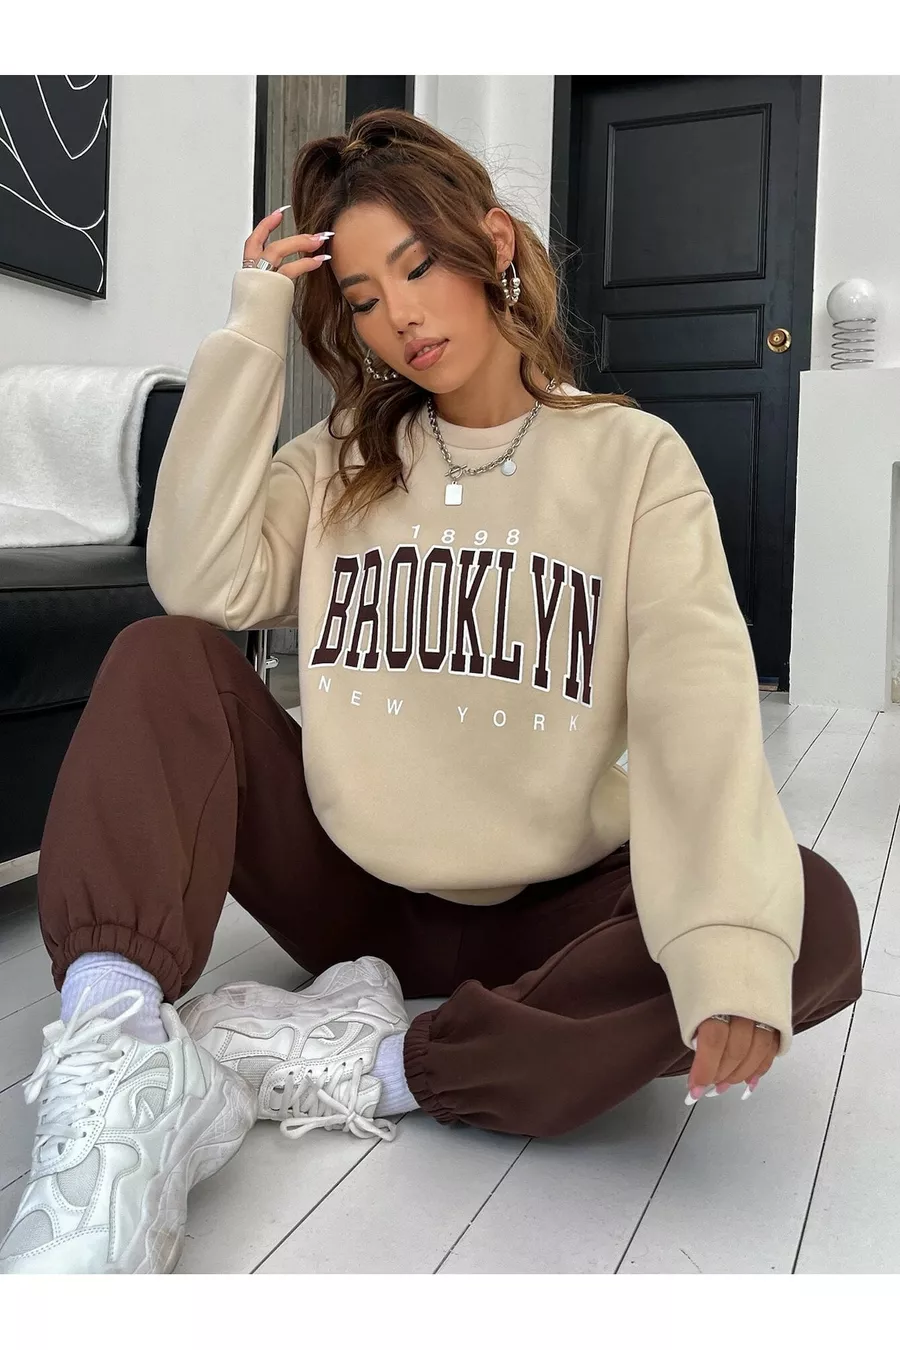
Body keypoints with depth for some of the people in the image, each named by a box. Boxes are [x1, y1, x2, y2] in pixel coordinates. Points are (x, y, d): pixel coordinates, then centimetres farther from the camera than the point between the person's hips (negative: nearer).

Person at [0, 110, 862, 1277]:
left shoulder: (634, 457, -2)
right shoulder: (341, 459, 7)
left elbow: (699, 697, -18)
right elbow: (200, 584, -12)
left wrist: (732, 938, -35)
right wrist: (251, 336, -9)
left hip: (545, 914, -1)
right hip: (354, 891, 2)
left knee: (813, 920, -27)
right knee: (166, 658, -17)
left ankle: (377, 1070, -25)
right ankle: (119, 1053, -34)